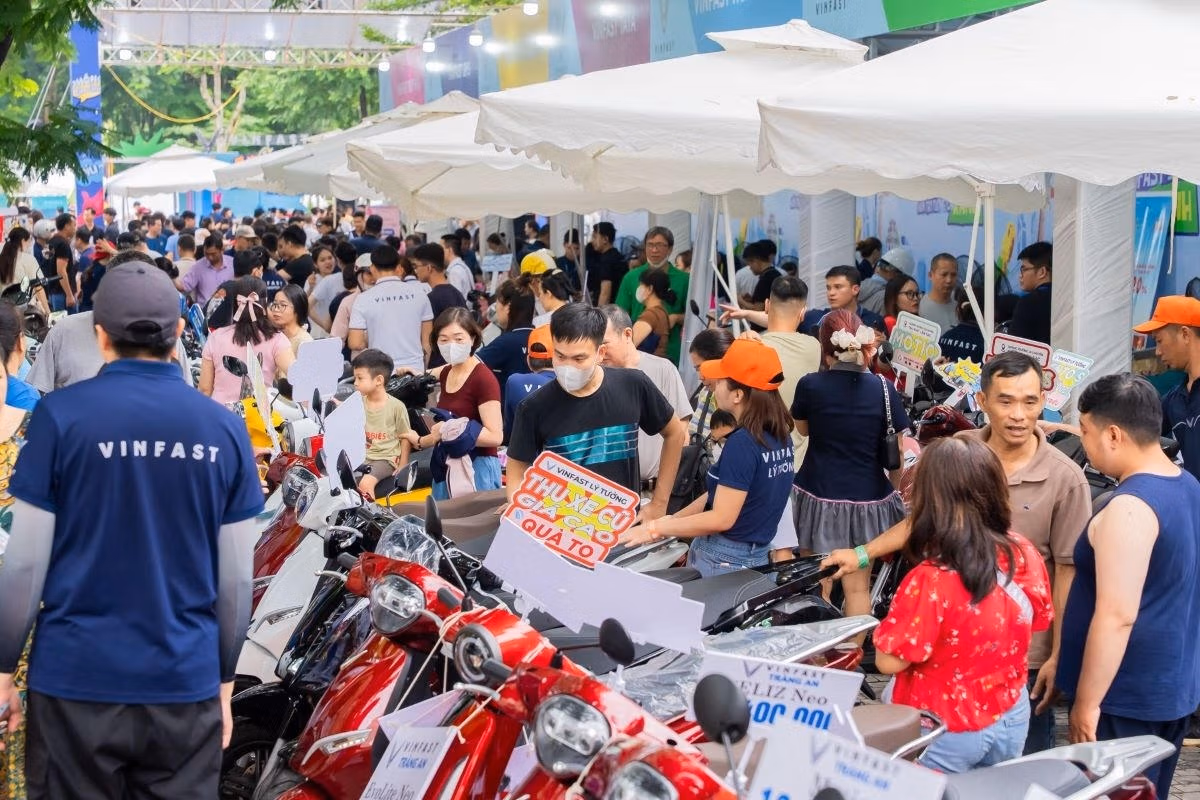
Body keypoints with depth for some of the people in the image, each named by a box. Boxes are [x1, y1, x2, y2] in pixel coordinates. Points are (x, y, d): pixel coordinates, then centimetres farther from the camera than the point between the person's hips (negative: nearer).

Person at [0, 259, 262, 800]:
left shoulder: (61, 416, -6)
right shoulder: (225, 429, 1)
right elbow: (236, 579, 4)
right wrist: (224, 678, 15)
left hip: (76, 679, -2)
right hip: (185, 684, 2)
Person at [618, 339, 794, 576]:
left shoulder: (742, 443, -21)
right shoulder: (780, 435, 5)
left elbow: (721, 519, -20)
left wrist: (655, 528, -14)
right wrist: (668, 521, 11)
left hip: (723, 561, -8)